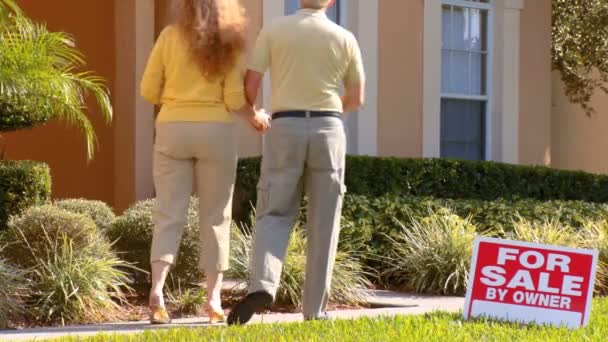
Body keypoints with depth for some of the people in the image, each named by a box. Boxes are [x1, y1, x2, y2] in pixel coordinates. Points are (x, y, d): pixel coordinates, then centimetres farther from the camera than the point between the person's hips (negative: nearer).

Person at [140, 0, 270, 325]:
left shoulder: (169, 36, 2)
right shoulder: (229, 43, 0)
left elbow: (149, 90, 3)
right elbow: (234, 99, -5)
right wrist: (255, 117, 15)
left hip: (173, 131, 1)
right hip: (215, 132, -1)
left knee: (169, 214, 0)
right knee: (215, 217, 7)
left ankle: (157, 290, -19)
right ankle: (213, 300, 7)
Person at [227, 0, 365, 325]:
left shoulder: (273, 30, 2)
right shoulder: (344, 38, 5)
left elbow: (250, 85, 0)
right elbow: (356, 99, 13)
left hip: (285, 130, 0)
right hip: (328, 131, 1)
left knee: (274, 216, 4)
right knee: (323, 223, 6)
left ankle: (262, 285, -21)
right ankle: (314, 309, 4)